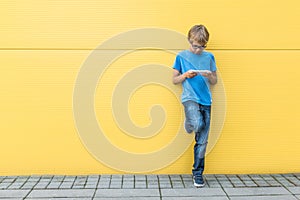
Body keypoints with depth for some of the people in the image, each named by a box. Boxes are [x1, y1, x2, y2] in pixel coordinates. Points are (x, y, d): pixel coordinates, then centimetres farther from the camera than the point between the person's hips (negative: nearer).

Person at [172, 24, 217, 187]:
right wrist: (186, 75, -11)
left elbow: (214, 82, 15)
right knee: (197, 125, -32)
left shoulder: (209, 57, 12)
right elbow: (174, 80, 8)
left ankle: (197, 173, 17)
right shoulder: (181, 56, 5)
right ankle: (189, 124, 5)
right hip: (190, 98, -3)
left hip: (206, 101, 3)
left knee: (202, 141, 3)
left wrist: (210, 75, -7)